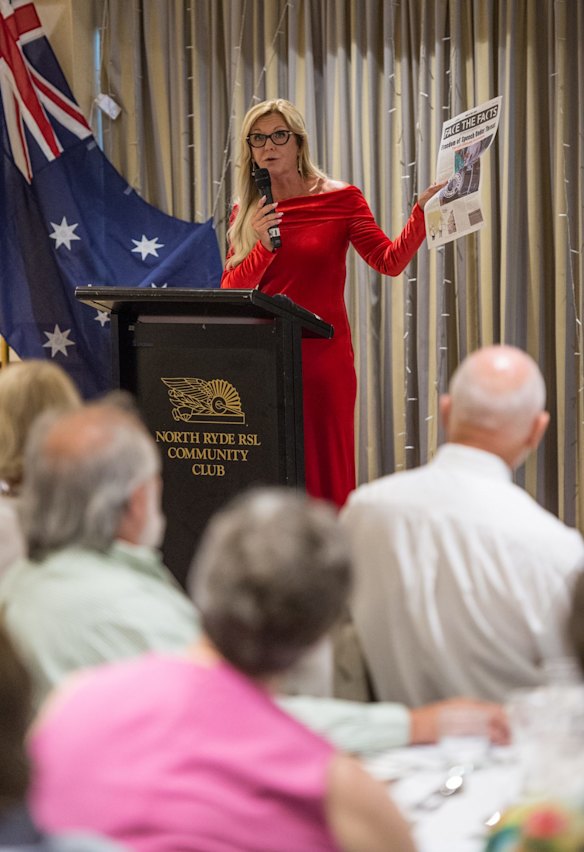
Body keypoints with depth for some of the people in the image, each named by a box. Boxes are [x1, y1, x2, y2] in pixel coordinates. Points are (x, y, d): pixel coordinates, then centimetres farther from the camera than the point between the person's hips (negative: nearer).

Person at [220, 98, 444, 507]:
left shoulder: (341, 199, 2)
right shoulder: (247, 213, 10)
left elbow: (391, 261, -8)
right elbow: (229, 296, 2)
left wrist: (423, 211, -21)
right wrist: (263, 246, -12)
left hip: (323, 354, -2)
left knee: (325, 472, -3)